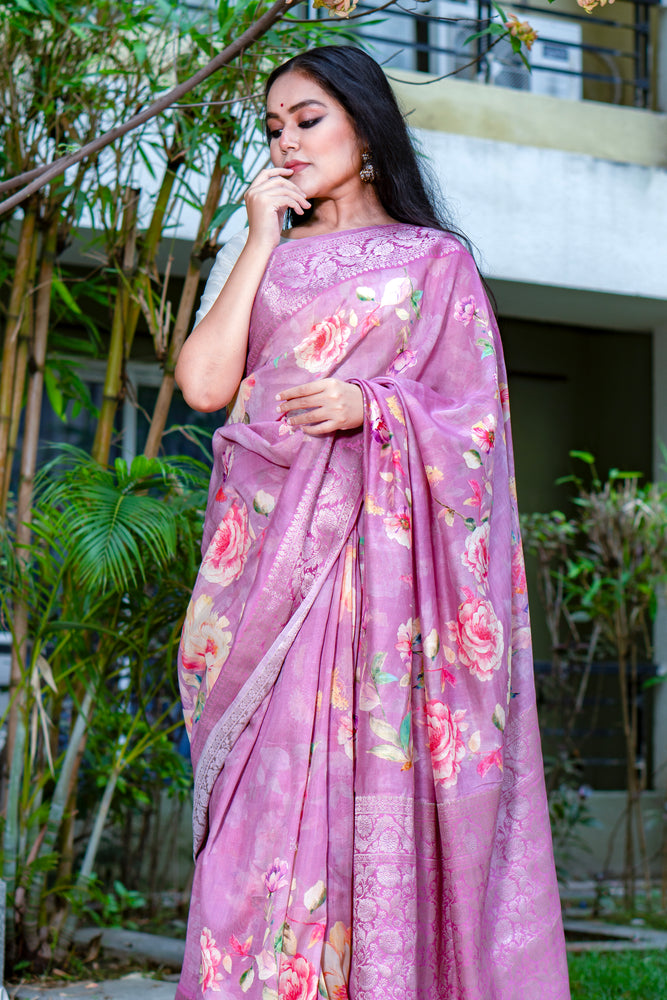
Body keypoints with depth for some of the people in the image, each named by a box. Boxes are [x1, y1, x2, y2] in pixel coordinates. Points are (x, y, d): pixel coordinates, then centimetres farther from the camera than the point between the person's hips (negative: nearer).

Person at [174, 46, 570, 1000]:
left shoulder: (434, 260, 10)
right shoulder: (260, 256, 19)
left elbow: (474, 415, 4)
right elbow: (204, 381, 2)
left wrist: (372, 405, -14)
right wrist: (263, 238, 5)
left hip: (374, 550, -3)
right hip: (266, 551, 3)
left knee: (371, 776, -8)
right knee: (266, 786, -3)